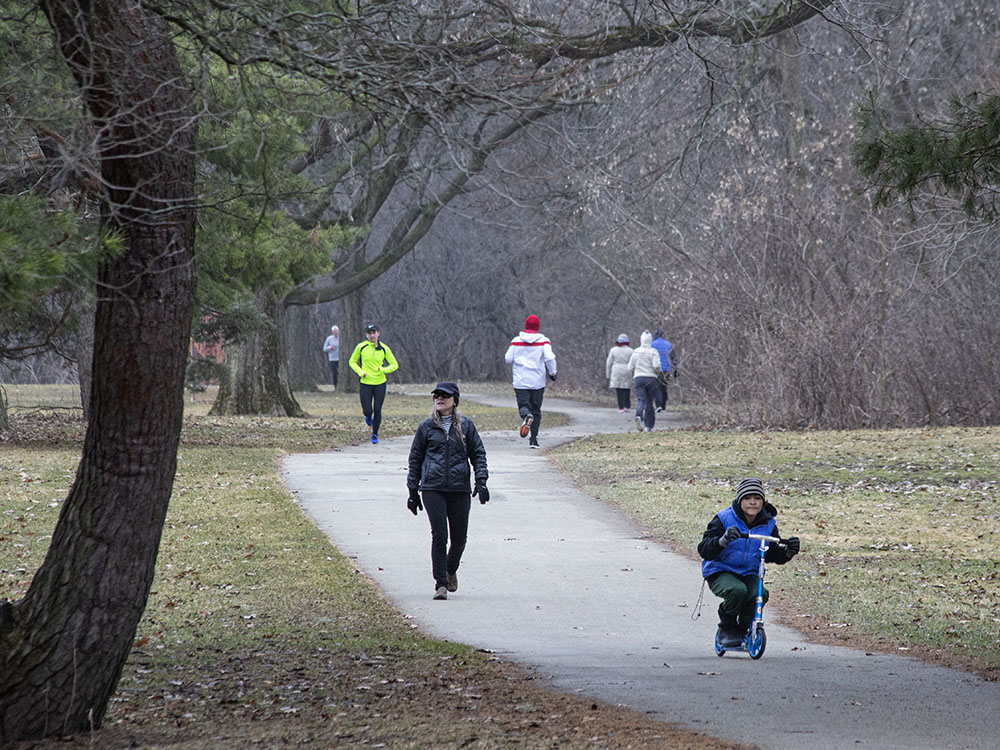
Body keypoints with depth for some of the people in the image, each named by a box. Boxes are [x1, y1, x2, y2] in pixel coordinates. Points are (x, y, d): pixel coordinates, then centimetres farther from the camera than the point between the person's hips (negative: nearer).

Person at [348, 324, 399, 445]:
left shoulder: (384, 349, -1)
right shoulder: (361, 347, -3)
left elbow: (394, 365, 5)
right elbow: (352, 362, 9)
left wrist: (384, 369, -14)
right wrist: (360, 372, -8)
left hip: (380, 384, 1)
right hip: (366, 383, -1)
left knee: (377, 410, -2)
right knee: (368, 411, -4)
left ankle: (375, 434, 16)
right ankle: (368, 416, 35)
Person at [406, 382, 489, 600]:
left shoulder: (465, 426, 8)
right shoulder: (426, 427, 7)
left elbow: (478, 453, 11)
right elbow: (415, 459, 13)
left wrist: (481, 480, -3)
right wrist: (413, 490, 11)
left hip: (459, 489, 1)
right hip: (433, 489, -1)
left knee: (459, 537, 5)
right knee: (439, 536, -10)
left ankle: (451, 570, 35)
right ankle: (441, 584, -5)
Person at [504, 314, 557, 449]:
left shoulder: (516, 341, 2)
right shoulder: (543, 341, -3)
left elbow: (508, 359, 2)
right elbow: (549, 358, -13)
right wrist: (552, 372, 2)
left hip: (520, 381, 0)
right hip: (538, 381, 0)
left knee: (523, 405, 0)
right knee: (536, 409, 11)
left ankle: (526, 416, -37)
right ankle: (534, 438, 6)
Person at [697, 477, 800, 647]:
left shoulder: (768, 524, 3)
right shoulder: (724, 519, -10)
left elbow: (773, 555, 11)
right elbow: (704, 549, -19)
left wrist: (788, 551, -12)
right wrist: (723, 541, -40)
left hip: (749, 574, 4)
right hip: (720, 573, -4)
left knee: (759, 594, -30)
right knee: (737, 590, -37)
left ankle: (742, 629, 0)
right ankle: (726, 630, -9)